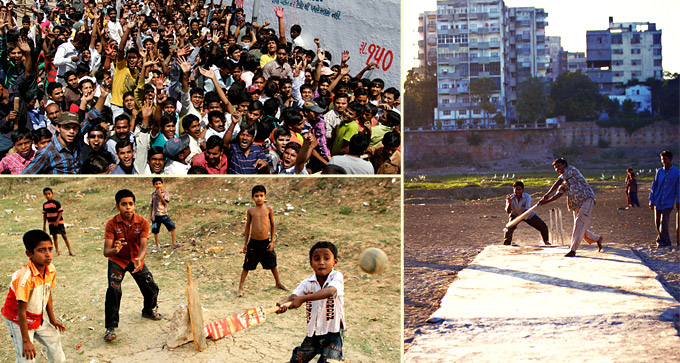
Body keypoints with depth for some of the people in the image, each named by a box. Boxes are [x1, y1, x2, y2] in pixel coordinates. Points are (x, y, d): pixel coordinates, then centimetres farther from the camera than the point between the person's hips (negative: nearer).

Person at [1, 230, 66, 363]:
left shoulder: (51, 270, -12)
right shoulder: (25, 277, -35)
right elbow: (21, 312, -29)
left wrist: (52, 320, 15)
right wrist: (26, 341, -25)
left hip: (37, 318, 8)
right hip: (18, 320, -7)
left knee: (54, 339, 21)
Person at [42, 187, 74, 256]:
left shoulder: (56, 203, -11)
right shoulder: (45, 205, 5)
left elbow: (60, 212, -11)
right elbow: (45, 215, 12)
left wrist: (57, 221, -18)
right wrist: (44, 225, 12)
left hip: (59, 222, -5)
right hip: (51, 223, 5)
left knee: (64, 236, -4)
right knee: (55, 237, 9)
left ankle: (70, 251, -1)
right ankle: (57, 251, 15)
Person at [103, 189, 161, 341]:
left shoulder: (143, 223, -18)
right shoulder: (112, 224, -23)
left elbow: (143, 246, -27)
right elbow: (106, 252, -28)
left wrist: (139, 259, -49)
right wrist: (114, 250, -52)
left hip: (136, 260, 3)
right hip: (117, 261, -2)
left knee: (151, 288, 2)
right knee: (114, 290, -24)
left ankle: (148, 310, 37)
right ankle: (110, 327, -15)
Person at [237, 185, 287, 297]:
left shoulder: (269, 209, -2)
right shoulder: (250, 211, -1)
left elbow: (273, 225, 6)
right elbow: (247, 226, 8)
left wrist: (272, 241, 1)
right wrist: (245, 243, 8)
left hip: (266, 242, 1)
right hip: (253, 242, -1)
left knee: (272, 264, 14)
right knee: (247, 266, 2)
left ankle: (278, 283, 35)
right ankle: (241, 287, 13)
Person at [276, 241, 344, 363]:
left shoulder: (337, 277, -16)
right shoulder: (308, 282, -3)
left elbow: (330, 291, -36)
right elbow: (294, 296, -17)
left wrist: (303, 299, -46)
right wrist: (283, 303, -42)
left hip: (333, 333, -4)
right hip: (313, 333, 5)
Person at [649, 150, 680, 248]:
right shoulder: (659, 172, 6)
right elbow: (654, 186, 10)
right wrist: (651, 201, 7)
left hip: (668, 202, -4)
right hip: (658, 202, 4)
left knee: (664, 222, -13)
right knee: (657, 223, 6)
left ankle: (662, 241, -3)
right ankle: (666, 242, 21)